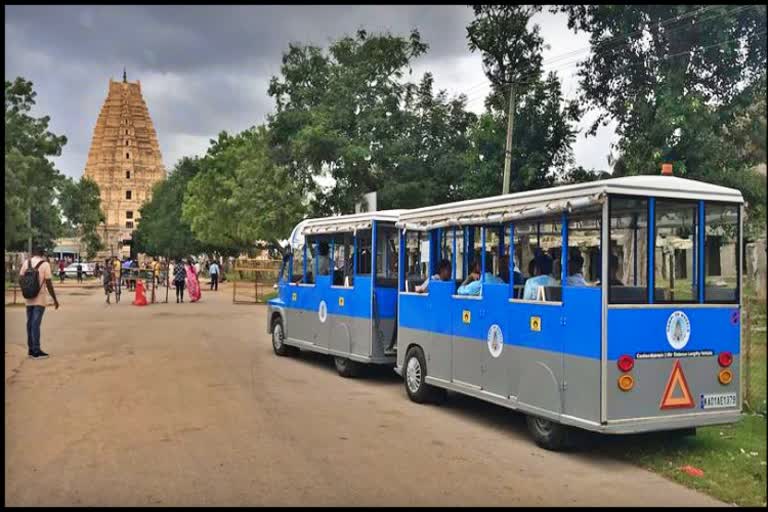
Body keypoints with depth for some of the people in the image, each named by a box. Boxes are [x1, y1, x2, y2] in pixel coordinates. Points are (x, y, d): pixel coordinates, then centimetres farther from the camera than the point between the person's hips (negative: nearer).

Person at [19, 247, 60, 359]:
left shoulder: (26, 263, 5)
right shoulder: (45, 264, -8)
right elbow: (48, 283, -10)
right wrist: (55, 299, -3)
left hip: (28, 298, 5)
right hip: (40, 298, -5)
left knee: (30, 323, 13)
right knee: (36, 324, -5)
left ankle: (31, 349, 20)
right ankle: (36, 351, -3)